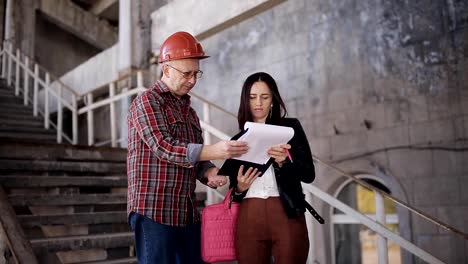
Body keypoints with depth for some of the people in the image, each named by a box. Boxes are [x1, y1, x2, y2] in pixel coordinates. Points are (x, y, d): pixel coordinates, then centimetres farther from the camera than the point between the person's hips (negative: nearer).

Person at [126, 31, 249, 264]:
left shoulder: (188, 110, 18)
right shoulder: (147, 101, -5)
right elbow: (163, 148, -18)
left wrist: (209, 172, -6)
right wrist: (214, 151, -28)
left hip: (188, 212, 7)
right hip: (153, 211, -7)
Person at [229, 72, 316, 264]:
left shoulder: (290, 127, 6)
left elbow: (309, 174, -3)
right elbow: (233, 188, 14)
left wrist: (284, 162, -20)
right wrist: (239, 188, -8)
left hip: (287, 214, -2)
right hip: (249, 217, 2)